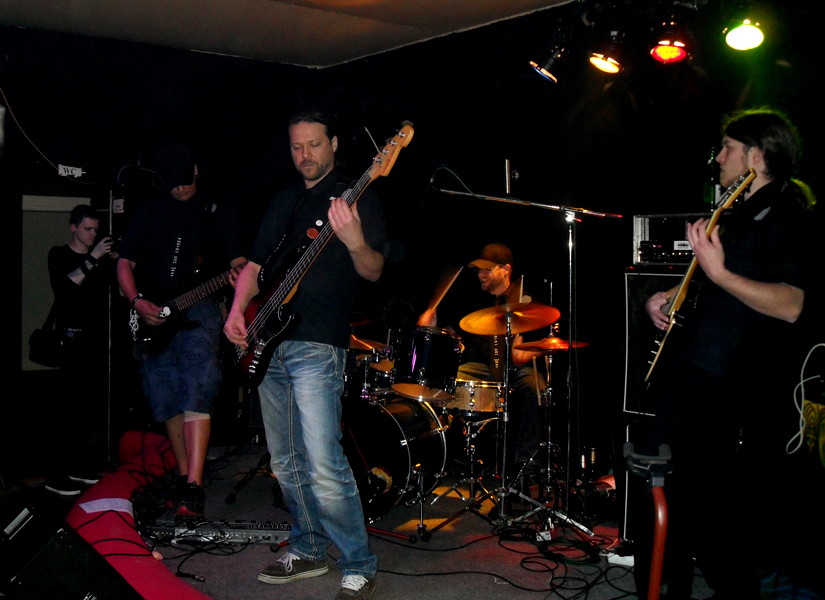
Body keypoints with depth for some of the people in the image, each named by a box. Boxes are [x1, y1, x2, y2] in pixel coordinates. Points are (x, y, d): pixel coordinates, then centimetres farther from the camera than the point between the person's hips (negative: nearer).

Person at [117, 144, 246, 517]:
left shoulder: (214, 214, 10)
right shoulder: (148, 215, 14)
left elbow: (236, 260, 6)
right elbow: (125, 263, 13)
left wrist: (239, 274, -19)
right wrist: (137, 301, -5)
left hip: (199, 307, -4)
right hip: (153, 316, 4)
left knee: (196, 391, -20)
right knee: (167, 399, 6)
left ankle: (194, 486, -24)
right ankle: (184, 476, 19)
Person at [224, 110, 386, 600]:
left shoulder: (357, 197, -1)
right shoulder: (284, 202, 18)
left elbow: (374, 272, -11)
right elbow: (256, 264, 21)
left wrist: (354, 240, -33)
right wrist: (238, 310, 2)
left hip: (317, 347, -7)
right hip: (269, 344, 7)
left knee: (323, 467, -14)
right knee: (287, 462, 14)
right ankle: (309, 550, 29)